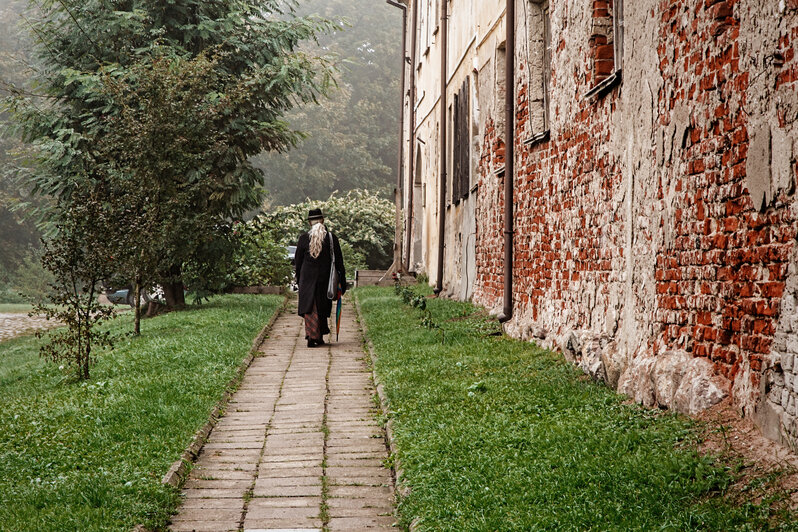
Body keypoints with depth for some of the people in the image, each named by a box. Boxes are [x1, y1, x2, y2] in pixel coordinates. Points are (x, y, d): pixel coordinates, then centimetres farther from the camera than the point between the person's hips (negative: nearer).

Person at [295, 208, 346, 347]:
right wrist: (342, 282, 4)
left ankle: (311, 336, -12)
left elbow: (298, 261, 2)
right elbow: (339, 261, -1)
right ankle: (320, 337, 21)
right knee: (322, 308, 13)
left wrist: (299, 280, 14)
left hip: (307, 278, -1)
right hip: (325, 279, 1)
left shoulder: (303, 238, -4)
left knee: (310, 308, 3)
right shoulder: (331, 238, -4)